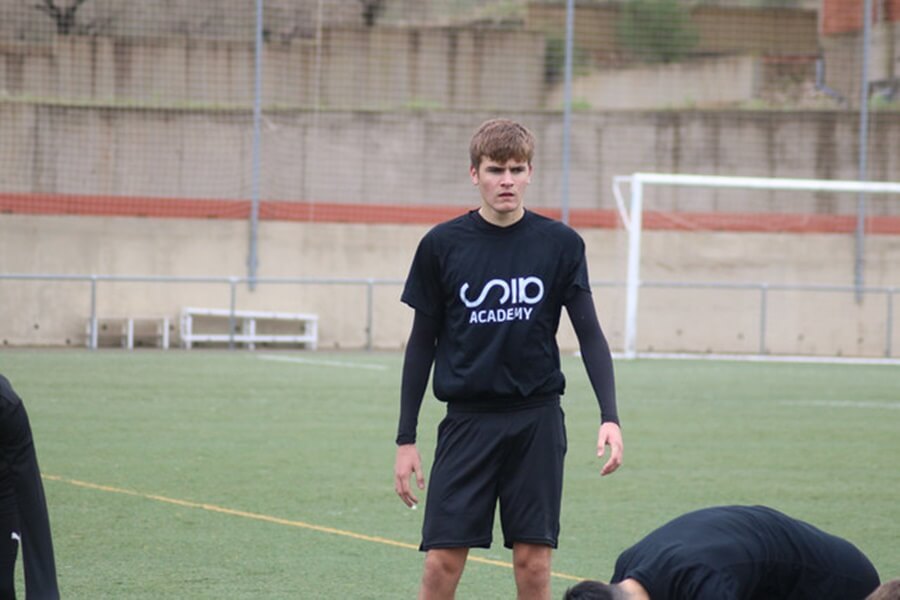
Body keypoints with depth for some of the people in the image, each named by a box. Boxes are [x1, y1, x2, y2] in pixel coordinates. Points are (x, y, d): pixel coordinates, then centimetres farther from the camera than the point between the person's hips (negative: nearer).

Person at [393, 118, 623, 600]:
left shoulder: (560, 245, 1)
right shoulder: (441, 246, 0)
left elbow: (589, 334, 3)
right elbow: (422, 344, 6)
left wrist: (609, 417, -10)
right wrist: (405, 440, 4)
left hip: (537, 420, 1)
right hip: (467, 420, 0)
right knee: (442, 561, -6)